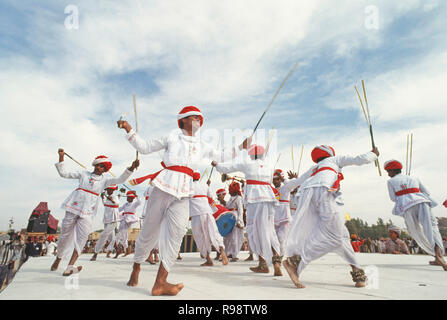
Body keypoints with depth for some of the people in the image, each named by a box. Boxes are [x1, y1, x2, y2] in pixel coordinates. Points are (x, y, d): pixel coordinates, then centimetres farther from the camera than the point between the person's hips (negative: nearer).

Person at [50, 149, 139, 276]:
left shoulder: (104, 180, 8)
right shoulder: (84, 174, 11)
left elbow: (120, 179, -8)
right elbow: (63, 173, 13)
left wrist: (131, 168, -22)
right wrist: (61, 157, 4)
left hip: (88, 211, 0)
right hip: (73, 207, 1)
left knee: (82, 237, -12)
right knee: (65, 235, 10)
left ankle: (70, 266, -12)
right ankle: (58, 259, 33)